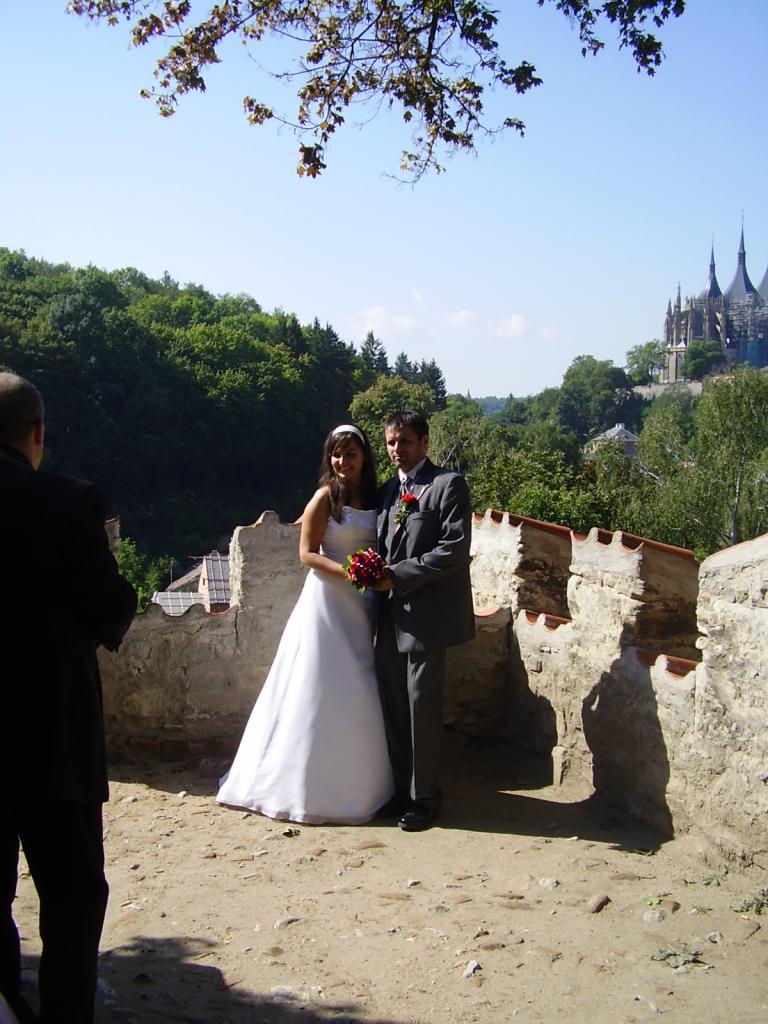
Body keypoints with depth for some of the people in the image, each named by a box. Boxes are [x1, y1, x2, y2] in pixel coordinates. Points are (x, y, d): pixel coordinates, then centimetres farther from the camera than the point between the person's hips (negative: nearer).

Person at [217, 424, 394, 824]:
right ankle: (311, 786, 12)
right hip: (327, 600, -6)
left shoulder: (374, 498, 9)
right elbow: (307, 554, -11)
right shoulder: (325, 497, -8)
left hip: (360, 605, 6)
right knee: (319, 693, 0)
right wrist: (349, 573, -21)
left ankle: (354, 784, 24)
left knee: (357, 695, 11)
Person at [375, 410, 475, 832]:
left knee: (422, 706, 1)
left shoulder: (448, 484, -8)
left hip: (426, 614, -7)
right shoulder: (387, 491, 15)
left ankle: (424, 796, 16)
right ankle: (402, 788, 26)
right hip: (390, 614, 7)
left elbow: (454, 549, -16)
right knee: (393, 705, 12)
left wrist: (397, 575, -16)